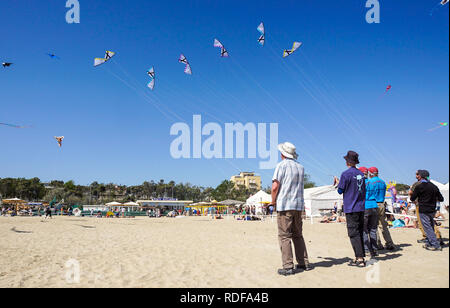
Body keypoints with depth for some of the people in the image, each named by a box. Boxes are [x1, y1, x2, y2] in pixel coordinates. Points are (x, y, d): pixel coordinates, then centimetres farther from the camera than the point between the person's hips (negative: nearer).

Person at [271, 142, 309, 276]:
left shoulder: (282, 165, -6)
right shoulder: (301, 167, 14)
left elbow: (275, 186, -13)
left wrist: (273, 201, 0)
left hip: (284, 205, -7)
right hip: (298, 205, 7)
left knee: (284, 236, -4)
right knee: (298, 235, 15)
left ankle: (288, 266, -6)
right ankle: (304, 263, 15)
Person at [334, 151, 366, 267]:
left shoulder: (346, 174, -12)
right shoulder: (361, 174, 11)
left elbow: (341, 191, -9)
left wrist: (337, 183, 12)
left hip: (351, 208, -7)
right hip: (361, 207, 7)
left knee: (354, 233, -5)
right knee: (360, 232, 12)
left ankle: (360, 259, -6)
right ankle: (360, 257, 17)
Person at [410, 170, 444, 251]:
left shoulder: (419, 187, -12)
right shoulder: (434, 186, 4)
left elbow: (412, 199, -6)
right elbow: (441, 199, 8)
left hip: (423, 211, -6)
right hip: (432, 210, 6)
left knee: (428, 228, -3)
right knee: (430, 227, 17)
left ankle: (436, 246, -5)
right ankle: (429, 243, 23)